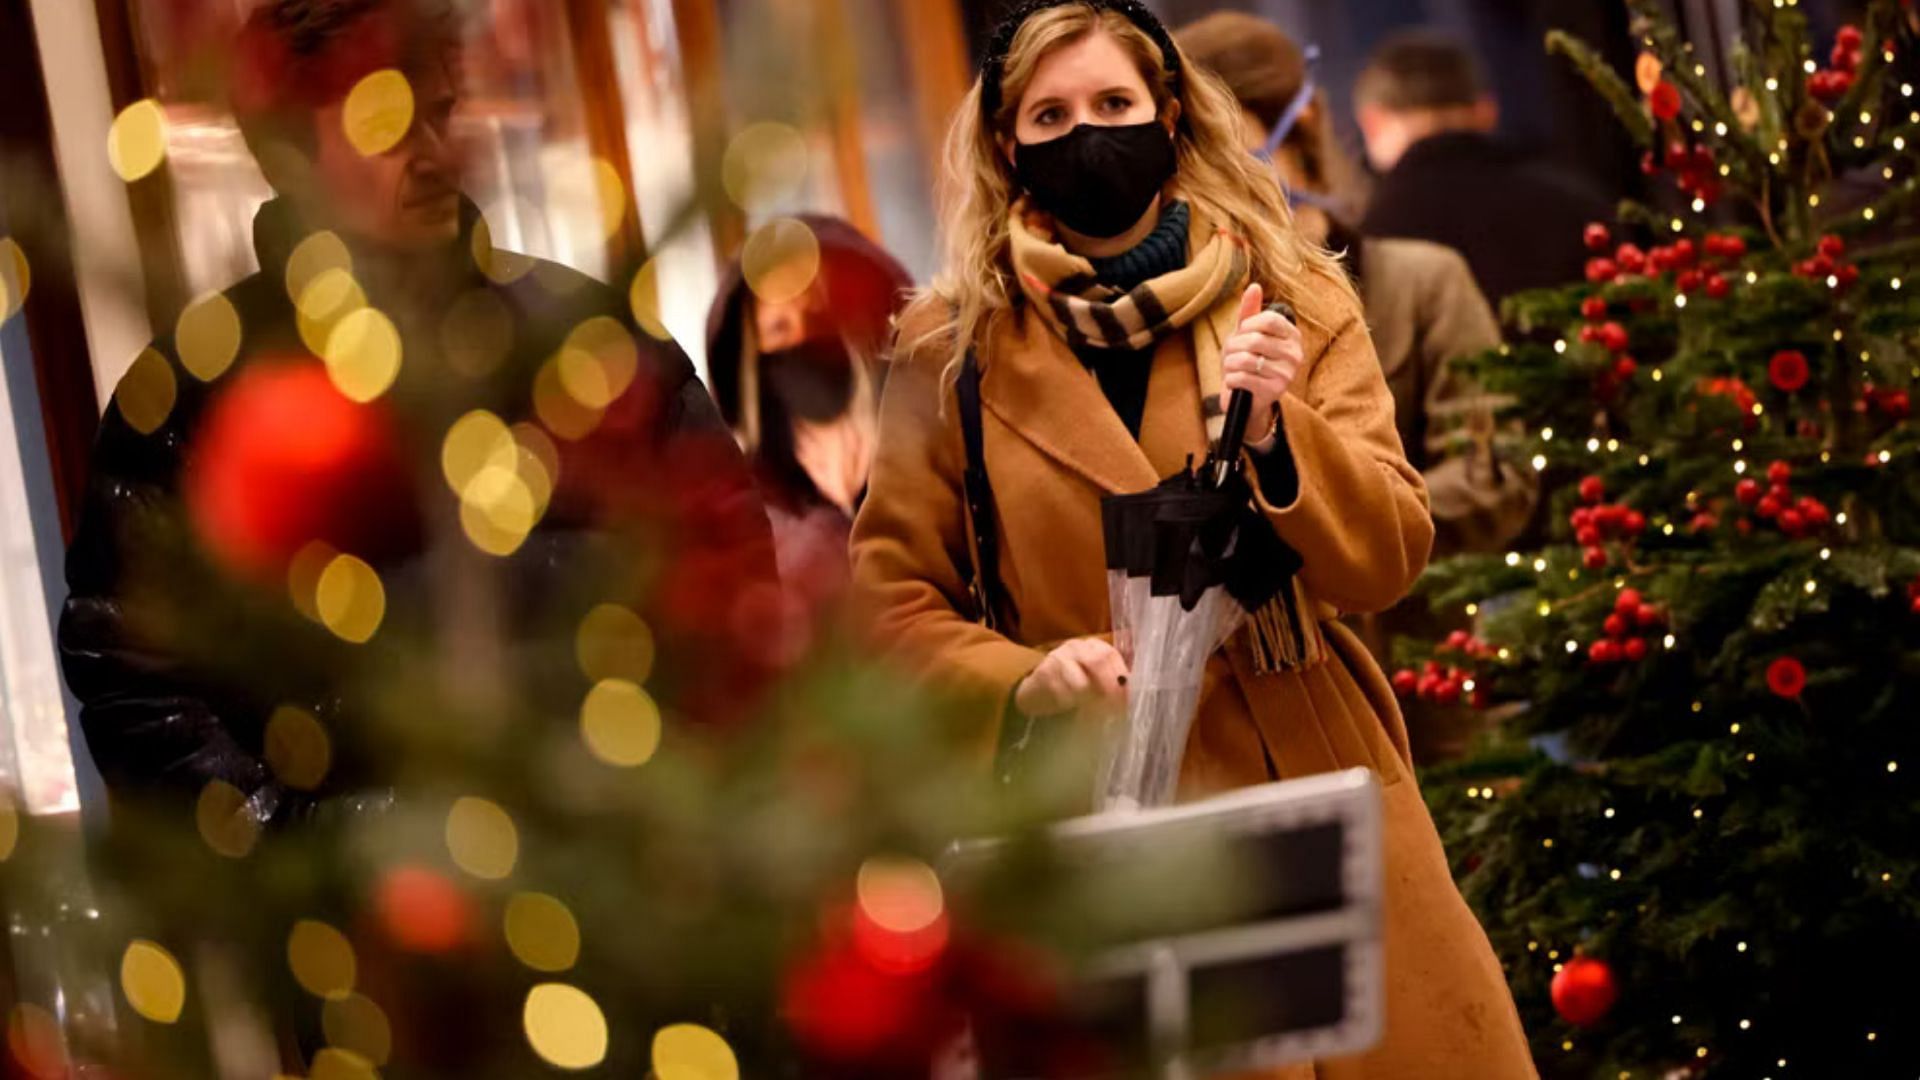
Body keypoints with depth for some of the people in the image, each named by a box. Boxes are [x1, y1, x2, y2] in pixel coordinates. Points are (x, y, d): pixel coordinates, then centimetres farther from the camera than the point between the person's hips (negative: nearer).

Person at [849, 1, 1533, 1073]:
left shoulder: (1297, 302, 5)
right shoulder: (952, 347, 1)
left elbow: (1387, 562, -2)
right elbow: (895, 599, 4)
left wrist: (1276, 430, -19)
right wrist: (1024, 681, -14)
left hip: (1313, 781, 2)